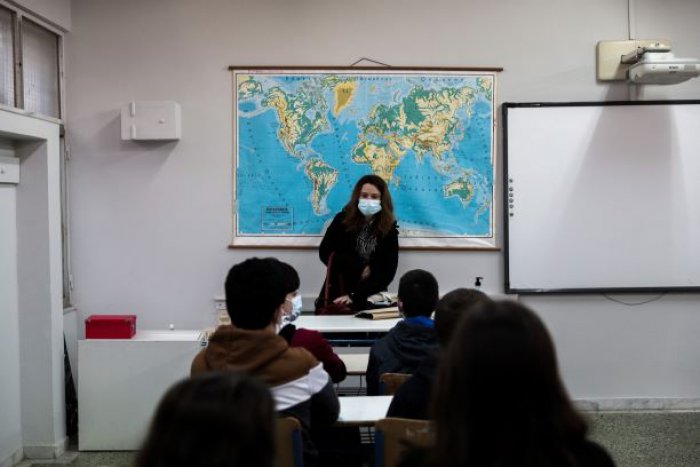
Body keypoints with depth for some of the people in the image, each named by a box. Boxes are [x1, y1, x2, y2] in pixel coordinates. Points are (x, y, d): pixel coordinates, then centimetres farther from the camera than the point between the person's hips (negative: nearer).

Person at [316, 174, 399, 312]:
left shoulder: (389, 230, 0)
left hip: (371, 299, 0)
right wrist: (359, 267, -9)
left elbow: (388, 272, -6)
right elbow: (325, 252, -3)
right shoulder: (343, 220, 2)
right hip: (337, 295, 0)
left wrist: (355, 296, -17)